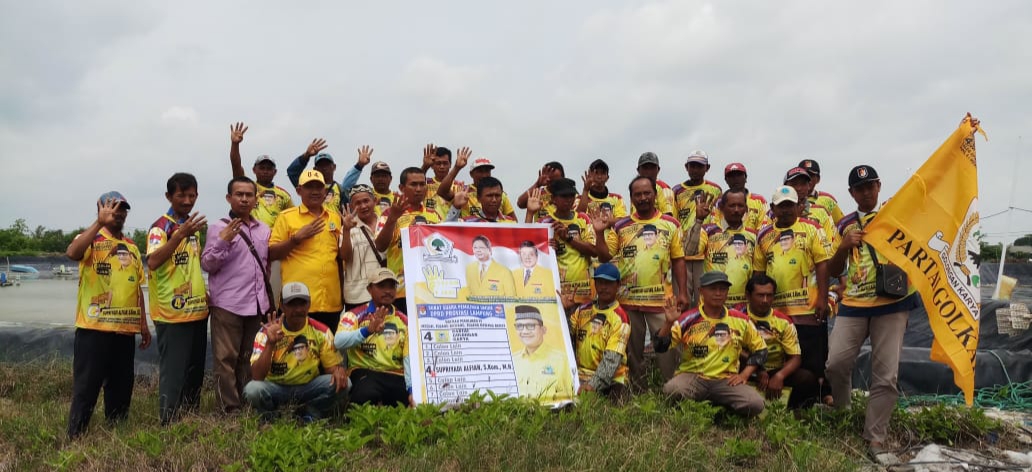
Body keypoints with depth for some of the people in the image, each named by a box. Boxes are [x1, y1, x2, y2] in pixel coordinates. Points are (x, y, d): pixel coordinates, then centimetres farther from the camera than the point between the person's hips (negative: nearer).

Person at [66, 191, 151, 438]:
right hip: (94, 327, -6)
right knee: (86, 386, -2)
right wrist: (100, 222, -27)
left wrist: (143, 324, 15)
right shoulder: (90, 240, -2)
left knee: (122, 386, 12)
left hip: (126, 328, 6)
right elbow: (72, 252, -27)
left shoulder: (131, 247, 16)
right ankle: (75, 437, 7)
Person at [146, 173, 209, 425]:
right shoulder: (160, 227, -10)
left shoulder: (193, 226, 14)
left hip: (197, 310, 8)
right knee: (173, 372, -5)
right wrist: (180, 235, -33)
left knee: (195, 371, 14)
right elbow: (152, 262, -26)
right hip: (172, 313, -8)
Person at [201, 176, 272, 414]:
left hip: (257, 304, 5)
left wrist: (270, 299, 16)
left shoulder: (264, 229, 14)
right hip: (227, 304, -5)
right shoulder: (219, 227, -1)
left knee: (249, 359, 10)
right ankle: (230, 410, 1)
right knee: (226, 359, -3)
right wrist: (223, 242, -18)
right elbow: (207, 264, -4)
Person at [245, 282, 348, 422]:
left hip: (308, 388, 2)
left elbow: (333, 365, -1)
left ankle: (309, 416, 0)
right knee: (252, 389, -32)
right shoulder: (267, 332, -12)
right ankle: (275, 419, -1)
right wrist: (270, 344, -33)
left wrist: (339, 371, -26)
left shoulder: (321, 331, -7)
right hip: (276, 388, -1)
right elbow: (256, 376, -20)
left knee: (340, 384, -25)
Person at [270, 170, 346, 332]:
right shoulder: (287, 216, 1)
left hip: (331, 301, 4)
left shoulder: (335, 217, 12)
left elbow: (343, 255, 13)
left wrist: (347, 230, -3)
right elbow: (272, 254, -2)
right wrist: (297, 238, -14)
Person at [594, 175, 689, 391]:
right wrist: (599, 233, -12)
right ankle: (637, 391, 24)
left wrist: (682, 292, -1)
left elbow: (678, 260, 5)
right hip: (628, 299, 1)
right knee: (632, 349, 11)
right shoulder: (620, 226, 5)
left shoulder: (670, 224, 4)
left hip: (661, 298, -1)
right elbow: (605, 256, 1)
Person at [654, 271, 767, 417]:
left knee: (755, 405, -25)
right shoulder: (689, 319, -2)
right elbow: (661, 347, -6)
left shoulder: (740, 320, 6)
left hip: (726, 380, 2)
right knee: (671, 390, -35)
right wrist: (669, 323, -23)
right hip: (692, 377, -2)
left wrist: (744, 374, 3)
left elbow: (760, 349, 17)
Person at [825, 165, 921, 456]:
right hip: (853, 305, 2)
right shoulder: (845, 225, 11)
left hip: (892, 303, -2)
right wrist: (844, 246, -6)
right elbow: (833, 270, 11)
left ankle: (875, 438, 6)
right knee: (836, 363, -6)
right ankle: (841, 415, 22)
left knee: (886, 375, -2)